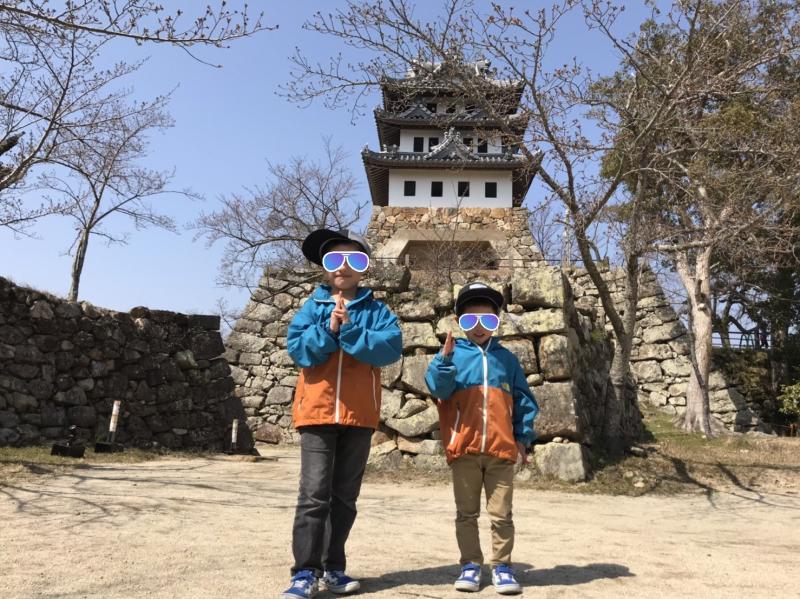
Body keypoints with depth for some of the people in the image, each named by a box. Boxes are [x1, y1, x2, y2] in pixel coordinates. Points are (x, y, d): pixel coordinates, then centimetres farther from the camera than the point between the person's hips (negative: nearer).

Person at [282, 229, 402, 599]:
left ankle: (333, 568, 22)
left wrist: (348, 330, -18)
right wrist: (329, 329, -18)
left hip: (359, 415, 2)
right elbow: (297, 348, -6)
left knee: (344, 497, 11)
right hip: (318, 412, -1)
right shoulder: (313, 307, 5)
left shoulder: (376, 311, 4)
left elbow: (391, 348, -12)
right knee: (314, 495, -5)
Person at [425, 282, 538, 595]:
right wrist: (444, 358, -27)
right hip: (464, 449, -1)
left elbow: (524, 401, 13)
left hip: (502, 450, 1)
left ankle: (502, 566, 20)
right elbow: (438, 388, -12)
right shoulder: (454, 353, 4)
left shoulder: (506, 358, 10)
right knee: (466, 513, 10)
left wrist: (523, 436, 7)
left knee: (501, 515, 8)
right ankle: (471, 564, 22)